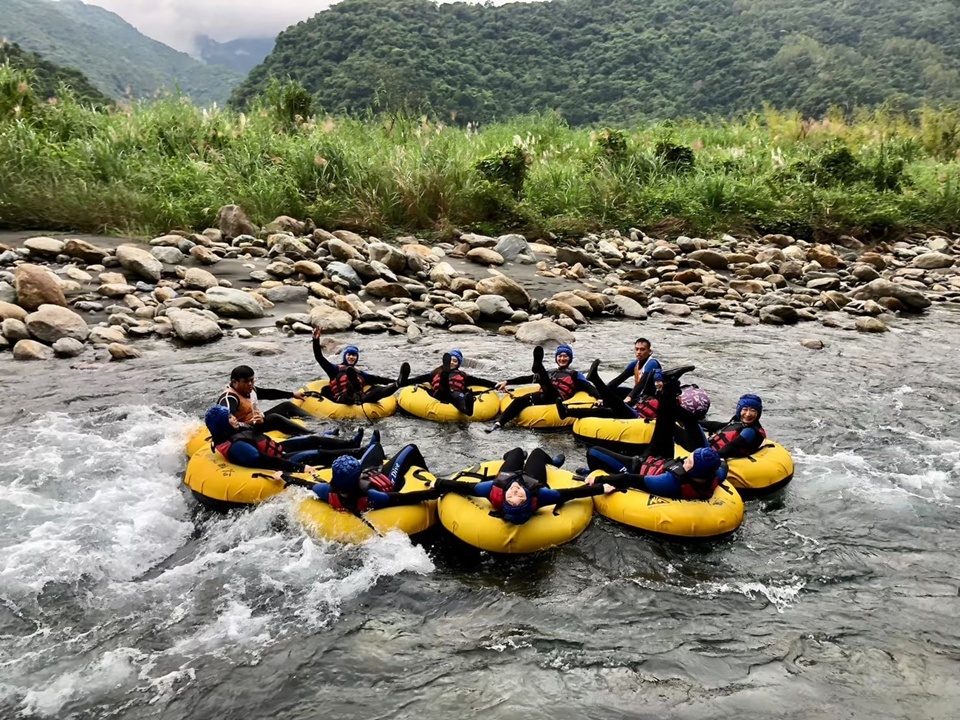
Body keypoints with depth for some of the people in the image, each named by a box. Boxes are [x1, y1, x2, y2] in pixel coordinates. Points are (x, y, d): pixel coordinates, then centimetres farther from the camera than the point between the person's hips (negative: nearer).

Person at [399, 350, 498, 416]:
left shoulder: (463, 376, 34)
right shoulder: (436, 373, 33)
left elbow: (479, 381, 21)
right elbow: (420, 379, 20)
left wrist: (495, 384, 8)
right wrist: (405, 382, 5)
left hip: (455, 395, -1)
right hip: (438, 396, 1)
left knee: (458, 396, -41)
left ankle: (467, 407, -77)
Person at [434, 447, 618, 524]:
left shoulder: (495, 492, -50)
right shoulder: (536, 496, -50)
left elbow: (464, 486, -39)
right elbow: (569, 493, -42)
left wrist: (437, 484, -28)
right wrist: (601, 488, -36)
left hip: (506, 476, 0)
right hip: (533, 480, 0)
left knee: (518, 451, 28)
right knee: (537, 452, 27)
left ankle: (509, 457, 67)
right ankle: (553, 462, 65)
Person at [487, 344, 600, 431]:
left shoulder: (574, 375, 22)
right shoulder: (551, 373, 35)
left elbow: (588, 388, 7)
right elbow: (528, 378, 32)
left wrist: (598, 398, -15)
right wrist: (507, 382, 25)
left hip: (557, 399, -3)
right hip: (543, 398, 3)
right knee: (520, 400, -28)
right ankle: (498, 423, -44)